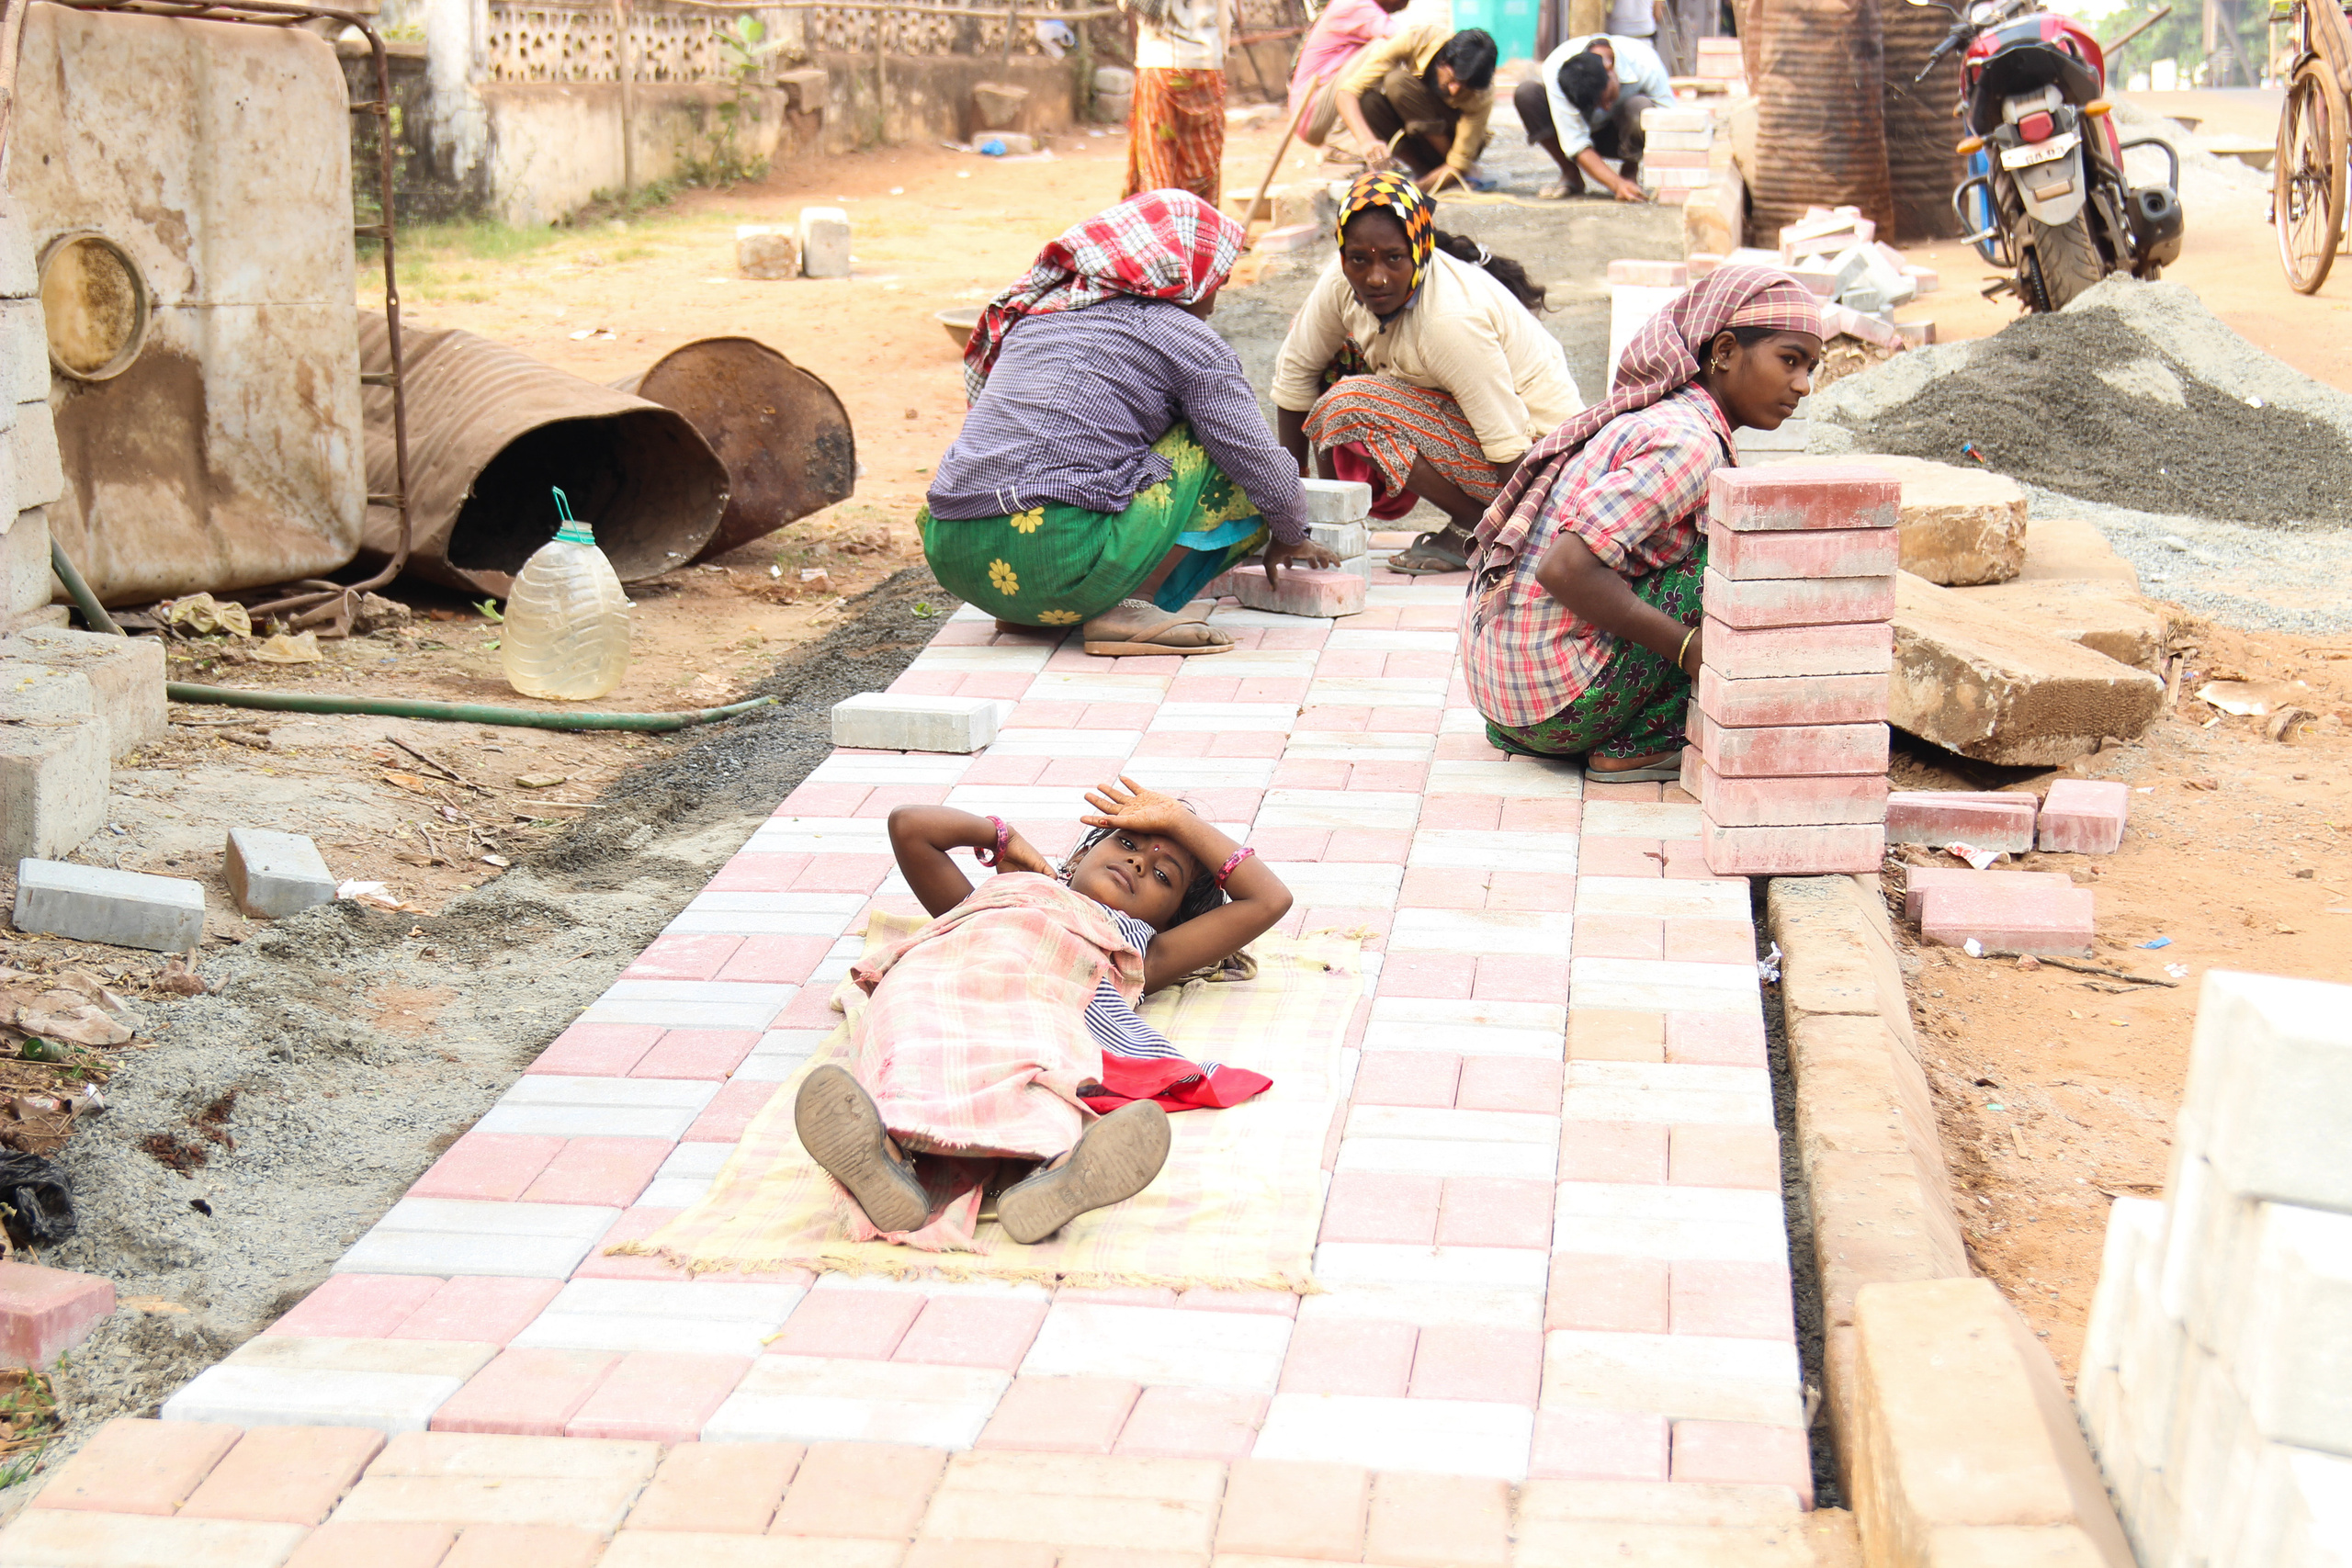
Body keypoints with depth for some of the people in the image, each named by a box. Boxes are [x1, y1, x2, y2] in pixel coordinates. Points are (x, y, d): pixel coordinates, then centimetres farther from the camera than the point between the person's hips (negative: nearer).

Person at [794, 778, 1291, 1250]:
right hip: (925, 993, 1)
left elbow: (1270, 899, 44)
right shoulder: (1000, 893, 50)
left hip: (1041, 1012, -1)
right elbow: (909, 826, 51)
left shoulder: (1139, 951, 43)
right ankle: (890, 1160, -69)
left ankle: (1050, 1174, -72)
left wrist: (1179, 819, 49)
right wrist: (1004, 837, 56)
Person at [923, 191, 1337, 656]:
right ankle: (1124, 612, -2)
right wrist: (1290, 538, 27)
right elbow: (1265, 469, 4)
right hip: (1056, 562, -7)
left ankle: (1030, 611, 13)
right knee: (1216, 446, 9)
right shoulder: (1188, 339, 4)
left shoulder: (1038, 312, 23)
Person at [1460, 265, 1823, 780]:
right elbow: (1565, 569, -25)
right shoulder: (1688, 442, -16)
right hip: (1556, 701, -9)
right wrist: (1691, 647, -19)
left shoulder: (1650, 417, 13)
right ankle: (1635, 747, -4)